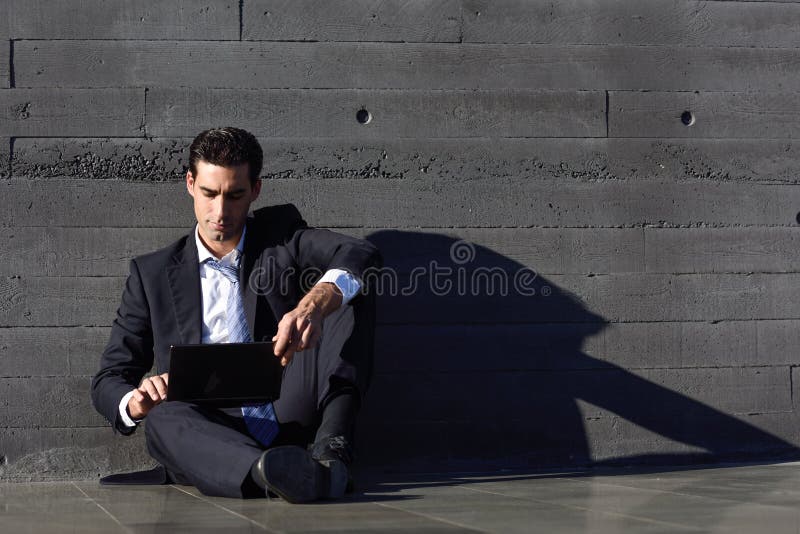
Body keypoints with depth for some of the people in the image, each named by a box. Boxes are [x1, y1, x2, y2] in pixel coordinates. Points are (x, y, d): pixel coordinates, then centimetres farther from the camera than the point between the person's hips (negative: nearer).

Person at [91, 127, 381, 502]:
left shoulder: (281, 234, 14)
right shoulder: (151, 274, 16)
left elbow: (361, 256, -7)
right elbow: (108, 382, 12)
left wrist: (312, 305, -30)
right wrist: (137, 402, -15)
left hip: (290, 426, 0)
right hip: (214, 443, 0)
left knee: (351, 289, -14)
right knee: (164, 418, -34)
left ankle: (331, 448, -32)